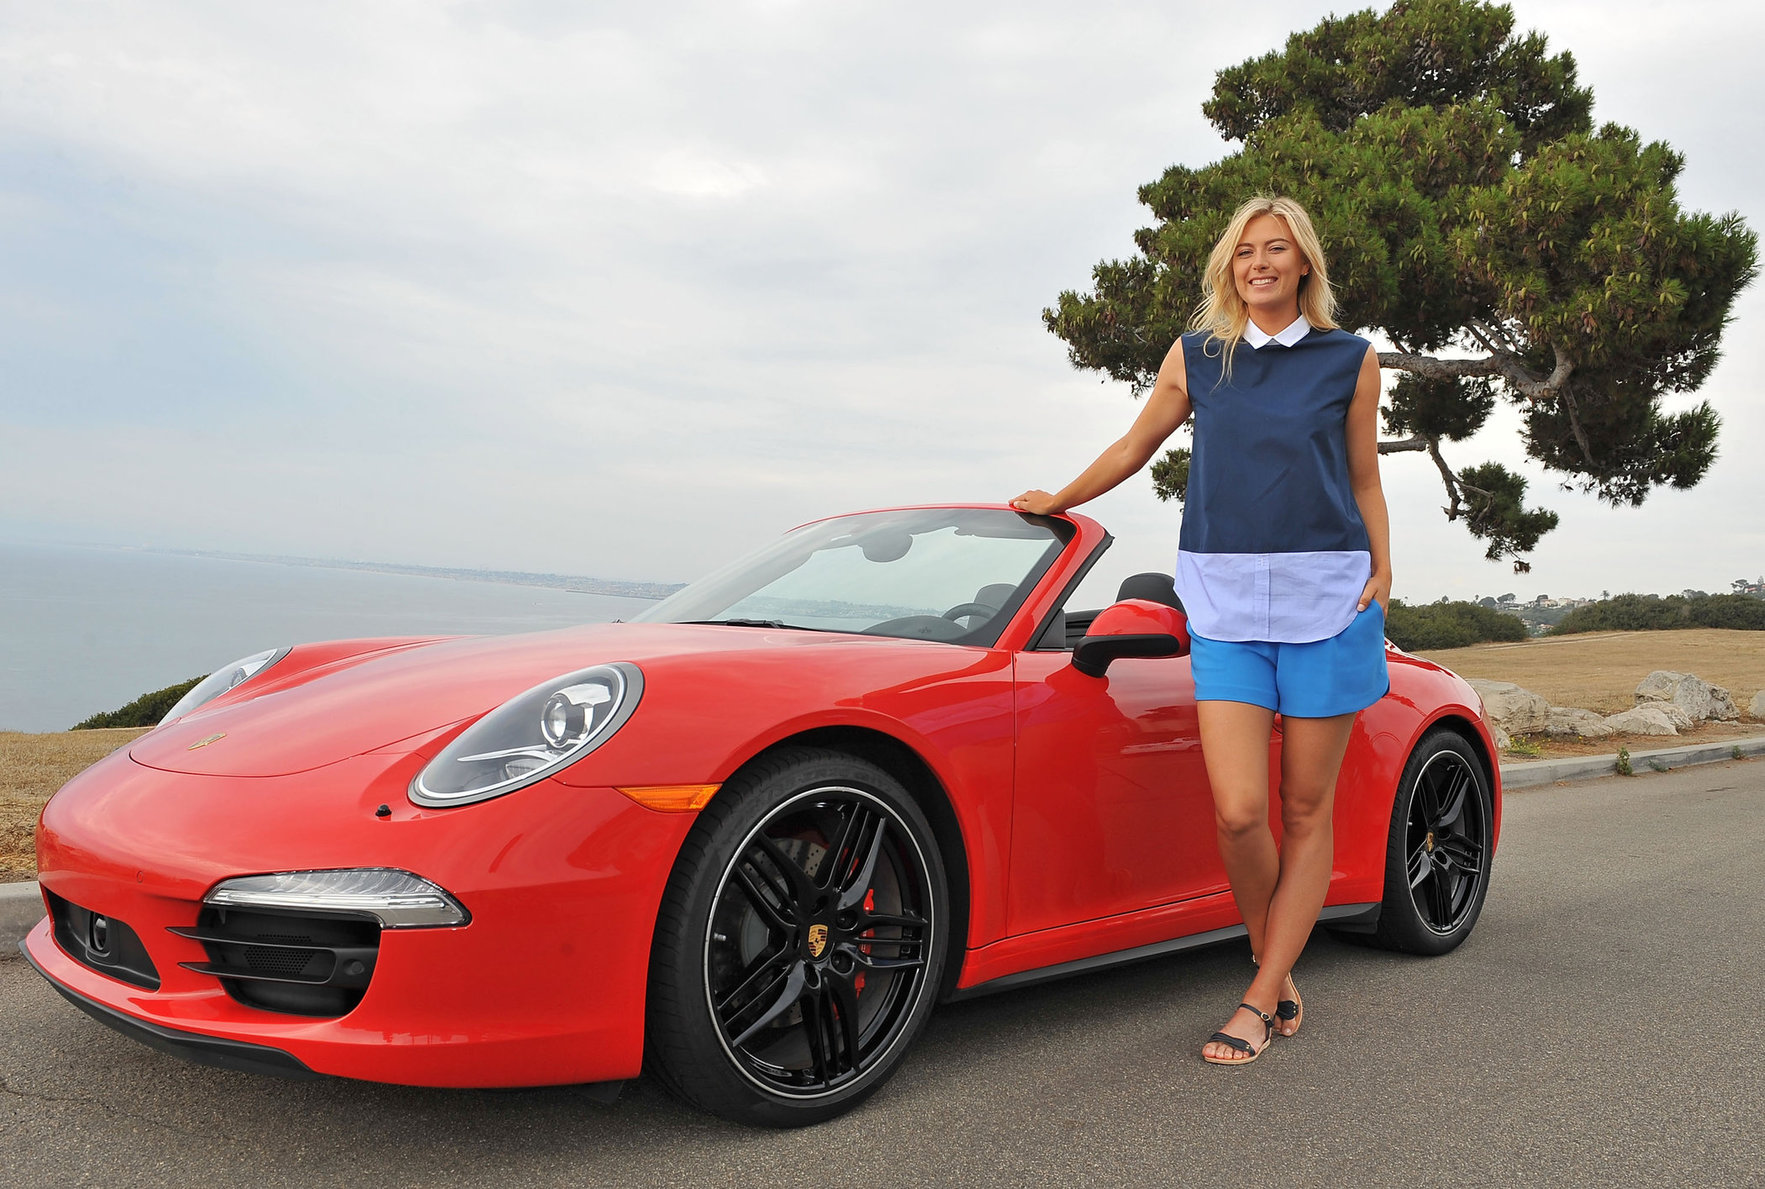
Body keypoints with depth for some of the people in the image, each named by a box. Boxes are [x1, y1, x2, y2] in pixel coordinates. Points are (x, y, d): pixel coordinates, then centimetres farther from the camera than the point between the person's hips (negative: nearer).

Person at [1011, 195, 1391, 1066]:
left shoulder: (1351, 360, 9)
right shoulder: (1195, 356, 11)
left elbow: (1364, 482, 13)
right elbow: (1133, 449, 23)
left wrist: (1382, 571, 1)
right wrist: (1057, 502, 32)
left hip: (1326, 594, 0)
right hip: (1225, 599, 0)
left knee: (1307, 810, 1)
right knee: (1238, 811, -10)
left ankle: (1259, 1002, 11)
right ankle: (1279, 973, 16)